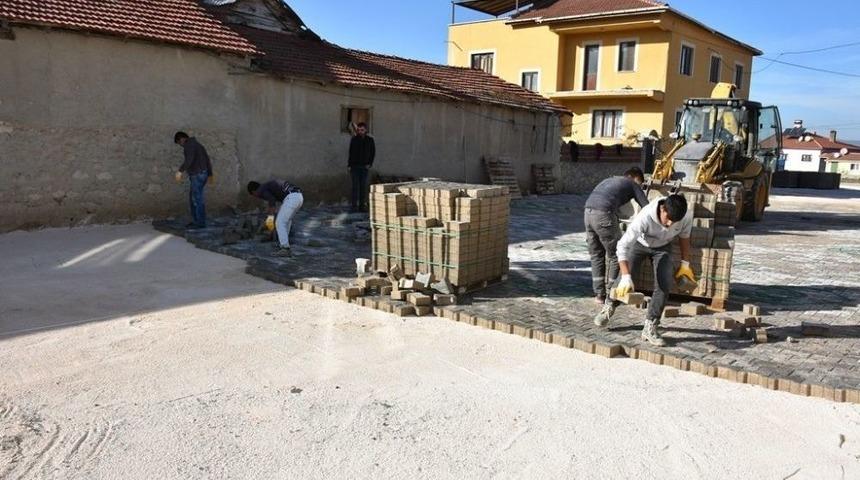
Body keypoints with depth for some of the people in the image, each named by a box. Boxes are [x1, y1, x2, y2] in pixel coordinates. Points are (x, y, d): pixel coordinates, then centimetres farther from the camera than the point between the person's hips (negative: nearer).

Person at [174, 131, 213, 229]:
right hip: (201, 174, 10)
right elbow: (207, 159, 23)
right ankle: (196, 221, 15)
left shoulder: (189, 144, -10)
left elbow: (189, 159, -25)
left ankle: (200, 223, -3)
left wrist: (180, 171, -25)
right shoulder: (197, 145, 21)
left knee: (197, 199, -6)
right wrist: (210, 174, 28)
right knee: (192, 199, 13)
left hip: (197, 175, -10)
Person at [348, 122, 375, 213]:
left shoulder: (370, 140, 2)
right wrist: (349, 165, 0)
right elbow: (350, 153, 5)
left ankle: (362, 205, 5)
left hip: (365, 167, 1)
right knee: (355, 186, -4)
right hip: (355, 166, -1)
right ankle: (354, 206, -3)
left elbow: (373, 153, 8)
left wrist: (370, 164, -2)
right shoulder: (354, 139, 1)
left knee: (363, 186, 1)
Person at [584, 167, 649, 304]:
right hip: (603, 215, -7)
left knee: (596, 255, 16)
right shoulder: (632, 184, 17)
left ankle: (599, 294, 19)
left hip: (588, 211, 7)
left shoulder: (610, 180, 34)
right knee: (615, 256, 7)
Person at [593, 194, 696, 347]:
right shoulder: (645, 217, -42)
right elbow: (623, 245, -41)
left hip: (663, 248, 2)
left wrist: (685, 263, -2)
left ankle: (650, 328, -5)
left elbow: (684, 236, -7)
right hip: (640, 243, -2)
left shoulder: (687, 215, -31)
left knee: (664, 284, -15)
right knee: (624, 280, -8)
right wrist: (626, 277, -47)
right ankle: (609, 308, 23)